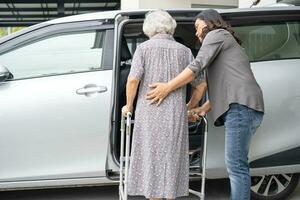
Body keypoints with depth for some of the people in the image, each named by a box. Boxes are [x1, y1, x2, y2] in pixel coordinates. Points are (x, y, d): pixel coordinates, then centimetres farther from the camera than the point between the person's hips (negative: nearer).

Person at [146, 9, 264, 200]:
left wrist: (167, 87, -11)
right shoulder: (227, 42, 34)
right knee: (238, 164, 8)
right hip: (245, 106, 10)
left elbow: (198, 65, -9)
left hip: (241, 105, -10)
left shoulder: (216, 34, 7)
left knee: (236, 165, -12)